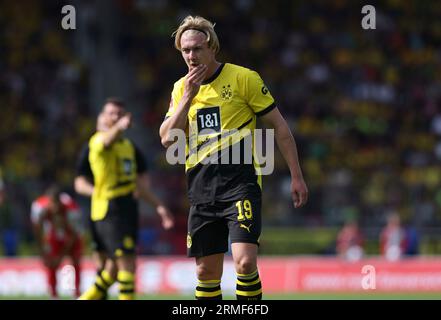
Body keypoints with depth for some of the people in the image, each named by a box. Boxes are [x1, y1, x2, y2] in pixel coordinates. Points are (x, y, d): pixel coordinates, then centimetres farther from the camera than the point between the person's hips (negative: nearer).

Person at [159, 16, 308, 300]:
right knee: (206, 272, 5)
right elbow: (167, 139, 1)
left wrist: (297, 176, -1)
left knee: (245, 262, -20)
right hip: (201, 188, 5)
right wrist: (188, 98, -8)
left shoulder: (243, 78, -3)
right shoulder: (181, 88, 11)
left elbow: (279, 125, 1)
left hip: (240, 182, -5)